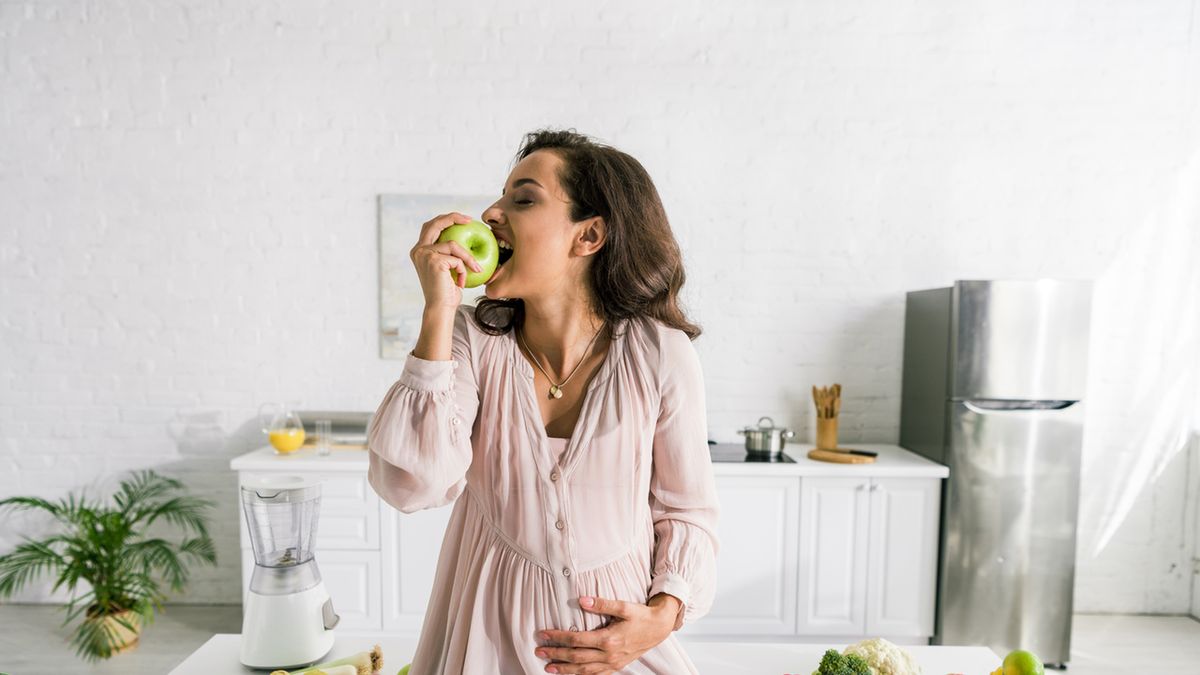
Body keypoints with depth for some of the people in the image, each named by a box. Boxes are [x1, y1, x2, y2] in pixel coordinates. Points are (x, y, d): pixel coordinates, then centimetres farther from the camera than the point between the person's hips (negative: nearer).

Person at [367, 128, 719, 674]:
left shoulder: (660, 355, -15)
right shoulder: (472, 338, -12)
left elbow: (686, 509, -3)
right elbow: (413, 487, -25)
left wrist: (664, 614, -17)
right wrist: (438, 312, -26)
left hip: (617, 626, -1)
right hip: (491, 627, 1)